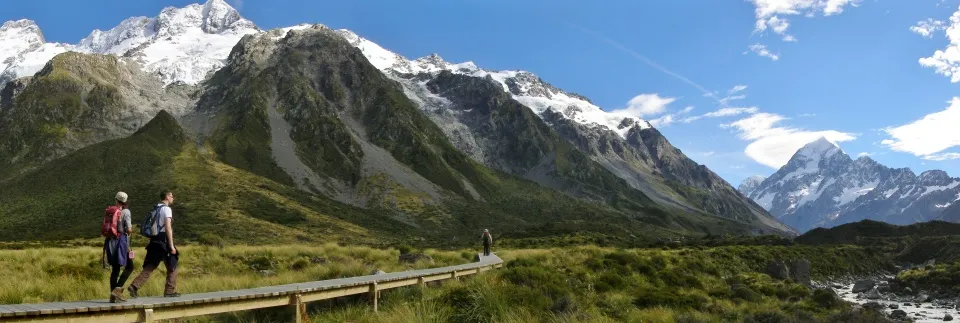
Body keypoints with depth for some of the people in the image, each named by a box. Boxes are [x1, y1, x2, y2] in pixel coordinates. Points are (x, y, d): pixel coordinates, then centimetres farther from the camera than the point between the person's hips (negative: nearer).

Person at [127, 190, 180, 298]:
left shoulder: (155, 209, 16)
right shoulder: (166, 209, -10)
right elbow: (168, 227, -18)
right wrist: (171, 246, -18)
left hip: (154, 241, 8)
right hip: (163, 242, -8)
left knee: (149, 267, 8)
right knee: (172, 267, 6)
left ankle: (134, 286, -6)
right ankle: (170, 291, 9)